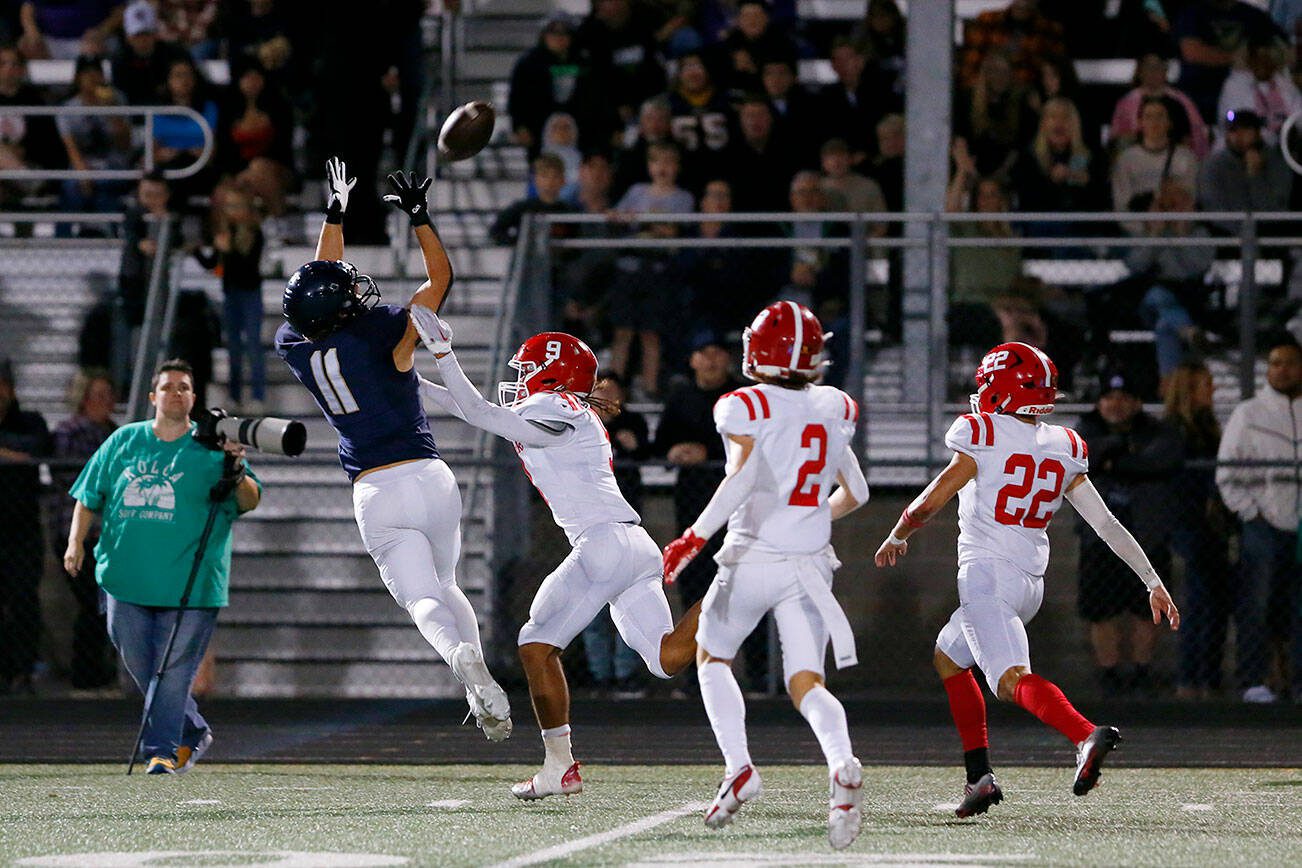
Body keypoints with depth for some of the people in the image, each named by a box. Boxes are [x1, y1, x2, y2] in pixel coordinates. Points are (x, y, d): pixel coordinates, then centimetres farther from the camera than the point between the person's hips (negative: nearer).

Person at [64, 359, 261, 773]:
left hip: (188, 581, -4)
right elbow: (89, 495, 18)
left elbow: (250, 501, -4)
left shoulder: (212, 448, 3)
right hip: (126, 578, 4)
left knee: (173, 667, -8)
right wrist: (76, 542, 6)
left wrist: (237, 477, -25)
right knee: (138, 661, 7)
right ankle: (193, 732, 25)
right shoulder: (123, 442, 12)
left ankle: (162, 750, -3)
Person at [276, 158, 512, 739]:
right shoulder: (380, 331, -8)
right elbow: (441, 276, 2)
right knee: (445, 586, 19)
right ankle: (484, 694, 2)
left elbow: (319, 283, 21)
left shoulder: (295, 347, 3)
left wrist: (335, 215, 32)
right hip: (428, 477, -1)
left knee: (422, 601, -6)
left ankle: (463, 660, -38)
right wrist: (418, 216, 10)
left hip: (375, 495, 1)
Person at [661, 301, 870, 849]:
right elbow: (855, 492, 16)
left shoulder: (746, 409, -7)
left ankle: (738, 767, 3)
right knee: (805, 681, -1)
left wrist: (695, 537, -21)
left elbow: (743, 478, -23)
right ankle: (842, 767, -31)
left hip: (753, 558, -3)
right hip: (810, 564, 3)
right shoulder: (834, 410, 9)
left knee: (713, 658, 20)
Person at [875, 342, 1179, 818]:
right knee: (949, 658, 25)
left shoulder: (984, 437, -5)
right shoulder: (1063, 449, 11)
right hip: (1031, 582, 7)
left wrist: (896, 538, 15)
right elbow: (1107, 523, 8)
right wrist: (1153, 582, 11)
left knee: (1012, 679, -21)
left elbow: (931, 502, -4)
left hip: (987, 573, -7)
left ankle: (1085, 735, -46)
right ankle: (980, 776, 18)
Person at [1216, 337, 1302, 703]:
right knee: (1256, 604, -6)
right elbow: (1227, 474, 3)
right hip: (1262, 525, -2)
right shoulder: (1248, 414, 6)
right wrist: (1252, 514, -6)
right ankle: (1253, 682, -3)